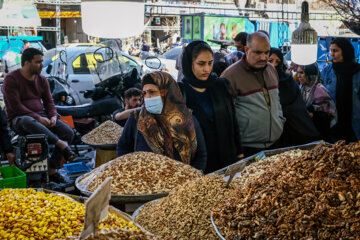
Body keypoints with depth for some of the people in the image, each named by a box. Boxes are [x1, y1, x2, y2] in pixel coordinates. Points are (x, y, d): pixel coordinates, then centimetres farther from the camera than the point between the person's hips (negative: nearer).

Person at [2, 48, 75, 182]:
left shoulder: (42, 80, 14)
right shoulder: (11, 79, -5)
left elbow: (49, 102, 14)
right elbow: (15, 106, -14)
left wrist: (53, 117, -8)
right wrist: (38, 118, -21)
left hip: (42, 117, 6)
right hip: (19, 119, -6)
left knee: (68, 132, -17)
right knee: (28, 122, -44)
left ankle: (52, 169, -12)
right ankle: (61, 144, -39)